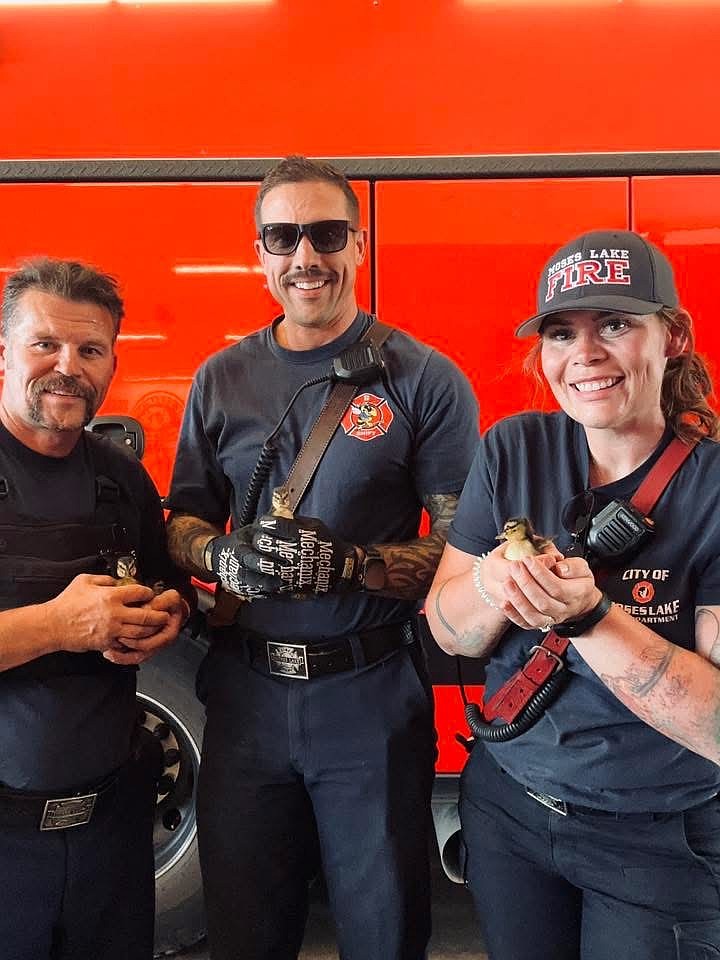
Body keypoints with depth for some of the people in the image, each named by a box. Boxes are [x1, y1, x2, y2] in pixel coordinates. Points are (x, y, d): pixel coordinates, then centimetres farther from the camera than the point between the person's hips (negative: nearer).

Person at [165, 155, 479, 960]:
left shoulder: (424, 379, -7)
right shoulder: (221, 379, 5)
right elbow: (183, 524, 11)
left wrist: (346, 563, -24)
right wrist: (225, 555, -11)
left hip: (374, 696, -3)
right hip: (245, 691, 4)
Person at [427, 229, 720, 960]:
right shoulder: (513, 451, -9)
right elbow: (446, 632, -7)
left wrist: (589, 613, -34)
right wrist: (492, 582, -27)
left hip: (659, 840, -3)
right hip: (506, 806, 3)